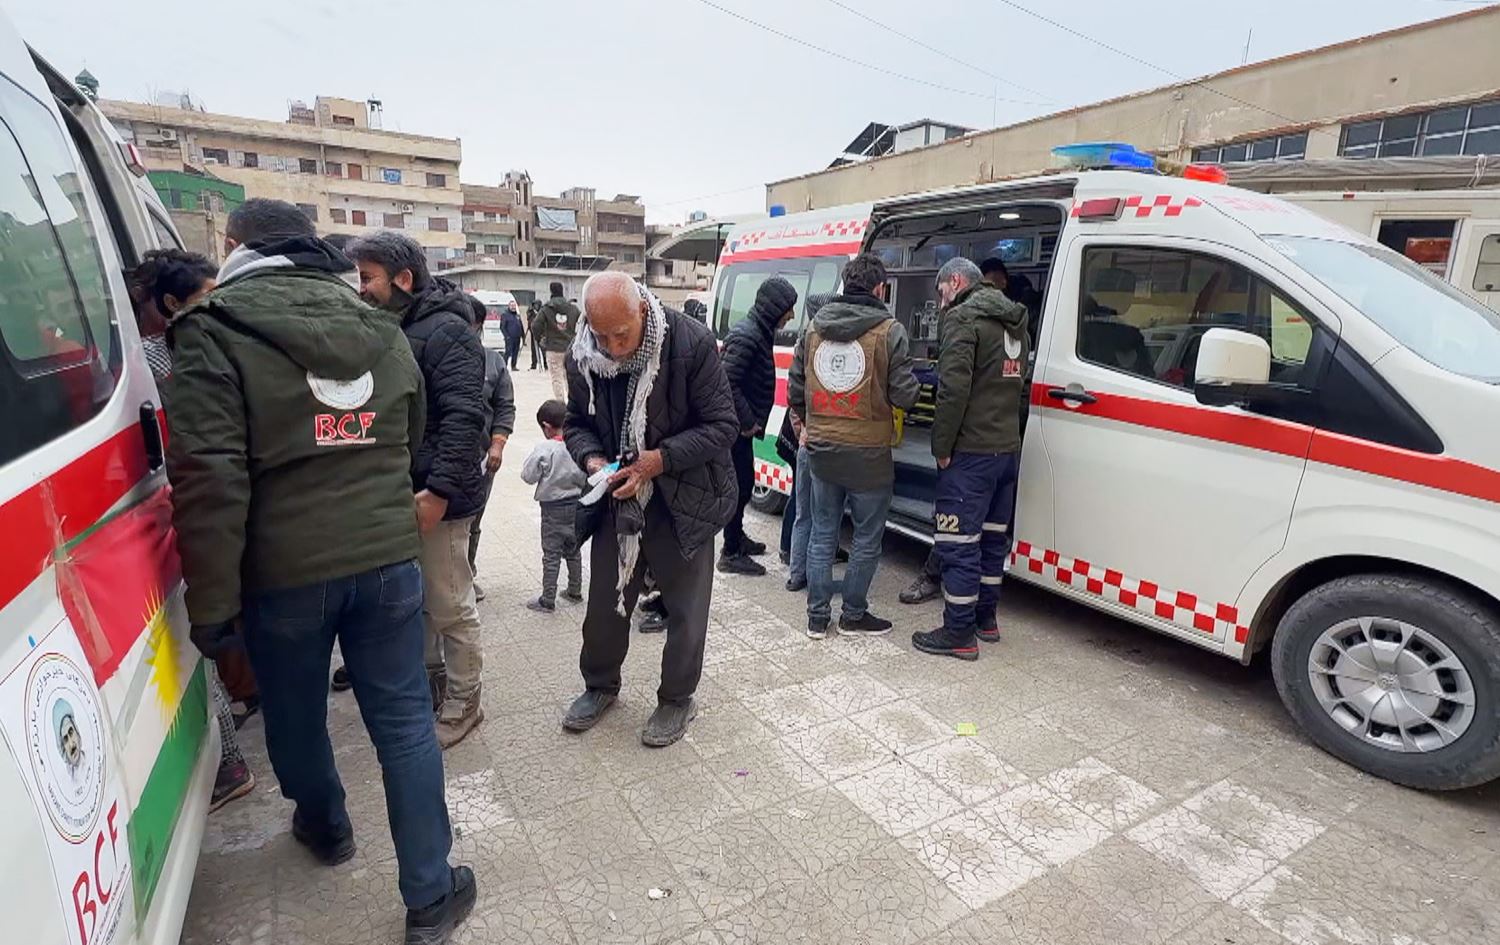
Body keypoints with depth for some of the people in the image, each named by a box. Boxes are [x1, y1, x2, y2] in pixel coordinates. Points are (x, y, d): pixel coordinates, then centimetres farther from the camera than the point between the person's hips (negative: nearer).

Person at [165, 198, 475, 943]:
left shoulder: (216, 330, -8)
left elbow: (211, 477, -15)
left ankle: (325, 828, 48)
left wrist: (211, 600, -8)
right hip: (387, 558, 3)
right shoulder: (381, 331, 9)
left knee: (295, 716, 22)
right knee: (403, 721, 9)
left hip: (283, 571, -3)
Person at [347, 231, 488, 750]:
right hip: (401, 490, 9)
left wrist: (439, 490, -26)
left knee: (450, 605, 3)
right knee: (415, 598, 20)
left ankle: (462, 701, 20)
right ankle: (432, 681, 38)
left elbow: (464, 418, -24)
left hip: (437, 496, -9)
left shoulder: (445, 331, -15)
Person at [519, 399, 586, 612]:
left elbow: (528, 475, -11)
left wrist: (533, 458, 3)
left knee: (551, 555, 2)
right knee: (573, 550, 19)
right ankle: (575, 591, 30)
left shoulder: (545, 449, -19)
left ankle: (547, 600, 9)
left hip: (553, 507, -5)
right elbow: (586, 478, 2)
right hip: (575, 503, 5)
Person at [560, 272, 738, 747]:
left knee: (685, 608, 11)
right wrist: (592, 459, -15)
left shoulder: (691, 343, -21)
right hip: (616, 498, 4)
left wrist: (659, 460, -26)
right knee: (605, 601, 18)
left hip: (682, 498, -4)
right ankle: (600, 685, 43)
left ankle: (676, 698, 34)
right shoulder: (582, 355, -7)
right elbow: (577, 422, 7)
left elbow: (723, 425, -17)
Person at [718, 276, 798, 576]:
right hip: (736, 427, -10)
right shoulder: (746, 336, -20)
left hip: (743, 426, 10)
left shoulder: (759, 332, 11)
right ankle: (731, 554, 9)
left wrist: (752, 421, 9)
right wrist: (748, 422, -20)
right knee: (740, 485, -2)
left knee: (744, 483, 20)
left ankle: (737, 537, 36)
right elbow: (728, 383, -26)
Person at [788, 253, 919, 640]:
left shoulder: (813, 328, 5)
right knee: (867, 538, 12)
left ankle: (817, 617, 21)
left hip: (821, 449, 5)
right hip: (867, 453, -4)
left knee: (822, 533, 15)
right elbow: (904, 395, -13)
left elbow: (794, 392, 8)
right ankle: (853, 614, 24)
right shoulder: (889, 330, -9)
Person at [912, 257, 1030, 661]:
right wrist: (1009, 434, 17)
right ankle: (985, 619, 30)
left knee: (959, 543, -2)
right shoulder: (1015, 323, 18)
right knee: (992, 538, 18)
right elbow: (1019, 384, 19)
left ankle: (959, 635, 5)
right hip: (1009, 448, 9)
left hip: (971, 451, -9)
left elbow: (954, 389, -21)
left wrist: (942, 446, -14)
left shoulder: (964, 318, -11)